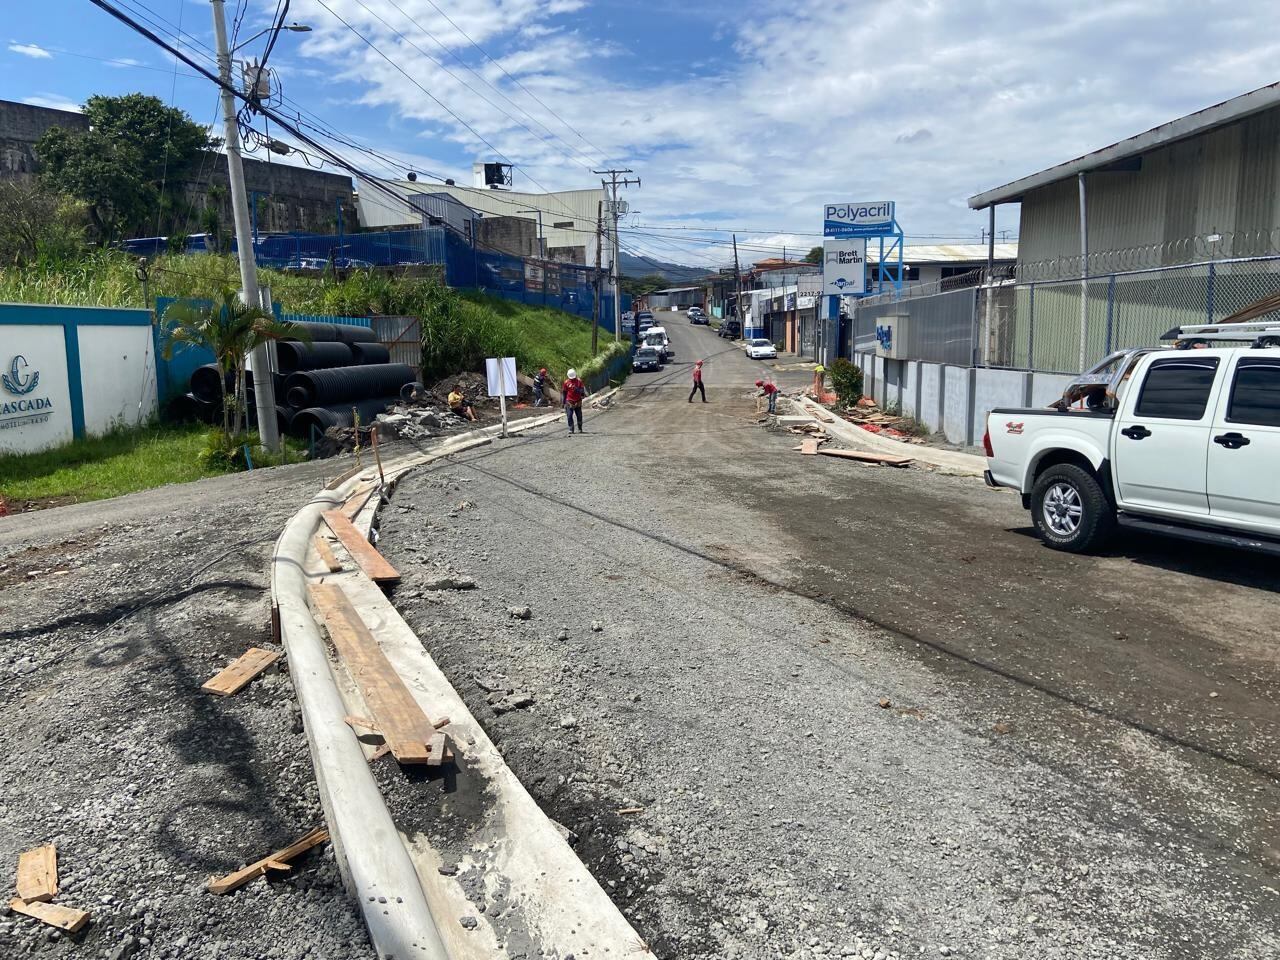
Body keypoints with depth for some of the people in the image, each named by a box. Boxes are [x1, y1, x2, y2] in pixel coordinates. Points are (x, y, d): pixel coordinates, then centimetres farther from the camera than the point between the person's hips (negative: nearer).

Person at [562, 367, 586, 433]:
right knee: (569, 416, -6)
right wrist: (564, 402, 5)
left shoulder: (579, 381, 2)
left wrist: (578, 390, -23)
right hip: (569, 402, -1)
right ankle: (571, 429, 0)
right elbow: (564, 393, 6)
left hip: (578, 402, 1)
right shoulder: (566, 382, 1)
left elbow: (582, 390, -2)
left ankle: (580, 429, 17)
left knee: (579, 416, 6)